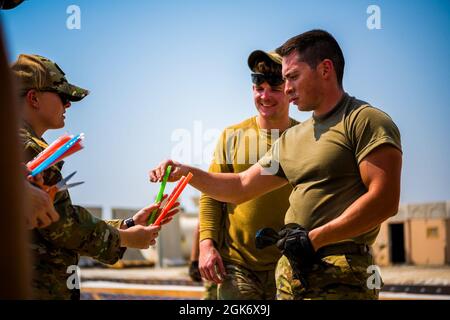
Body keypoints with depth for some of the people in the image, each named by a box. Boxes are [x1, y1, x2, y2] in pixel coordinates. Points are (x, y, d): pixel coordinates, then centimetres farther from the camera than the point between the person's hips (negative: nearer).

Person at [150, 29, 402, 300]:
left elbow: (385, 200, -17)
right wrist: (188, 173, 10)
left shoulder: (366, 121, -7)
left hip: (341, 277, -7)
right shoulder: (291, 139, 18)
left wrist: (314, 238, -17)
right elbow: (241, 187, 23)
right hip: (290, 273, 7)